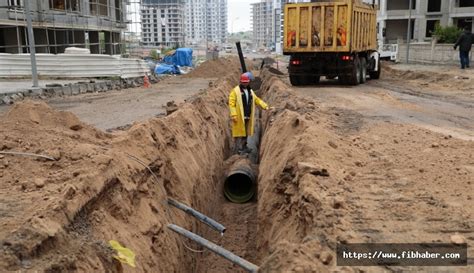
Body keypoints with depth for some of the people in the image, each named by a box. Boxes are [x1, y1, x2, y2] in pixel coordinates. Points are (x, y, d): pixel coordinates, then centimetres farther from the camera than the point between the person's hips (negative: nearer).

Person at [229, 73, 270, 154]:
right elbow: (231, 103, -11)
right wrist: (233, 115, -19)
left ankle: (243, 147, 24)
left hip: (247, 116, 7)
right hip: (239, 117, -7)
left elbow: (257, 100, 20)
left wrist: (265, 106, 6)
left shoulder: (250, 91, 16)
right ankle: (238, 148, -2)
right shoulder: (235, 91, -5)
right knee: (239, 132, -6)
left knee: (246, 132, 13)